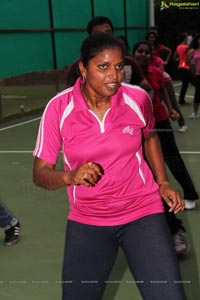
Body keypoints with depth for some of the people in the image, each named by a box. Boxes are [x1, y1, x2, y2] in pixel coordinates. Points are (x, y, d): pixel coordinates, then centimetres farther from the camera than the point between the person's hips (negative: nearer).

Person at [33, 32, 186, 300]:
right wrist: (69, 176, -30)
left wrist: (163, 183, 7)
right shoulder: (58, 107, -13)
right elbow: (40, 173, -9)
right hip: (87, 222, 0)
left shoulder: (139, 98, -9)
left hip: (143, 213, 0)